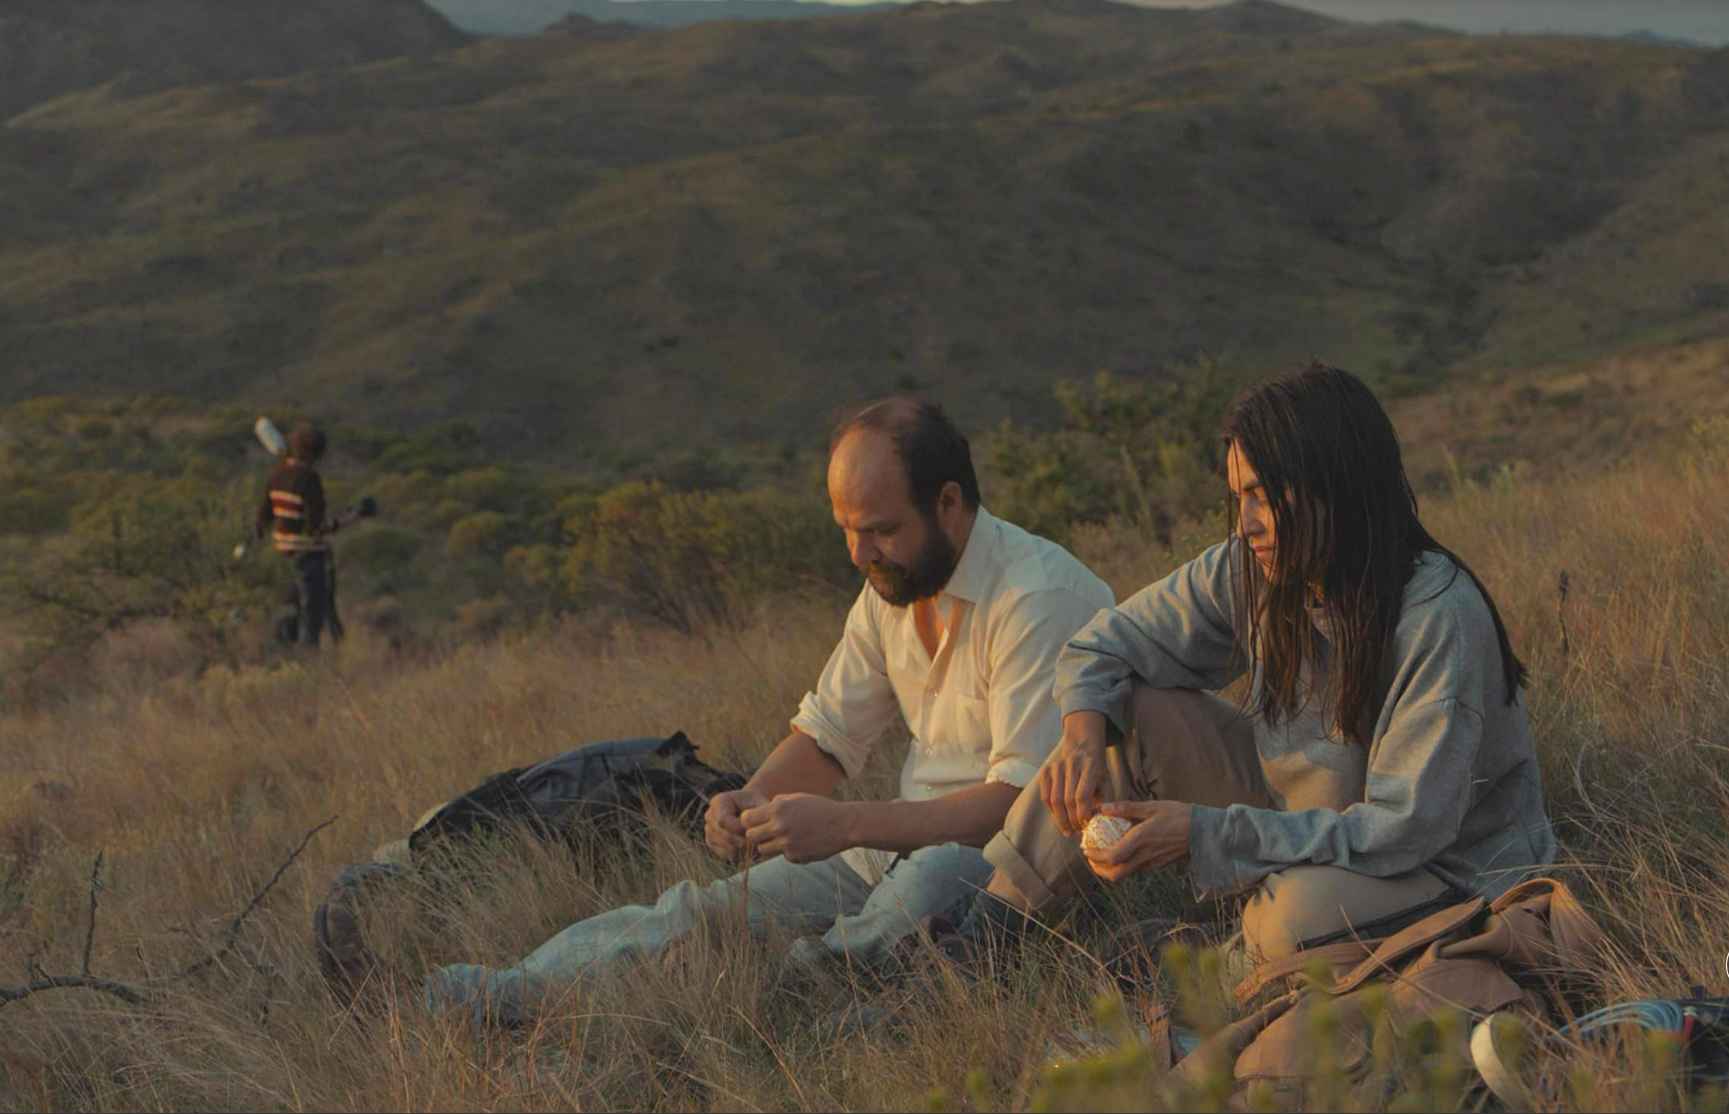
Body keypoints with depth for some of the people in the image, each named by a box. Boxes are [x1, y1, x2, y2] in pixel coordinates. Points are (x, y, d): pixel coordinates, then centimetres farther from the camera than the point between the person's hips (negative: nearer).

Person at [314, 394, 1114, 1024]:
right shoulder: (892, 586, 9)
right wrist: (753, 801, -10)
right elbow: (827, 736, 13)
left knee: (936, 876, -40)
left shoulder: (1040, 599, -18)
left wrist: (840, 825, -30)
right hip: (902, 848, 7)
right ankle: (499, 997, -19)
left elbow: (1024, 801, -25)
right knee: (711, 908, -9)